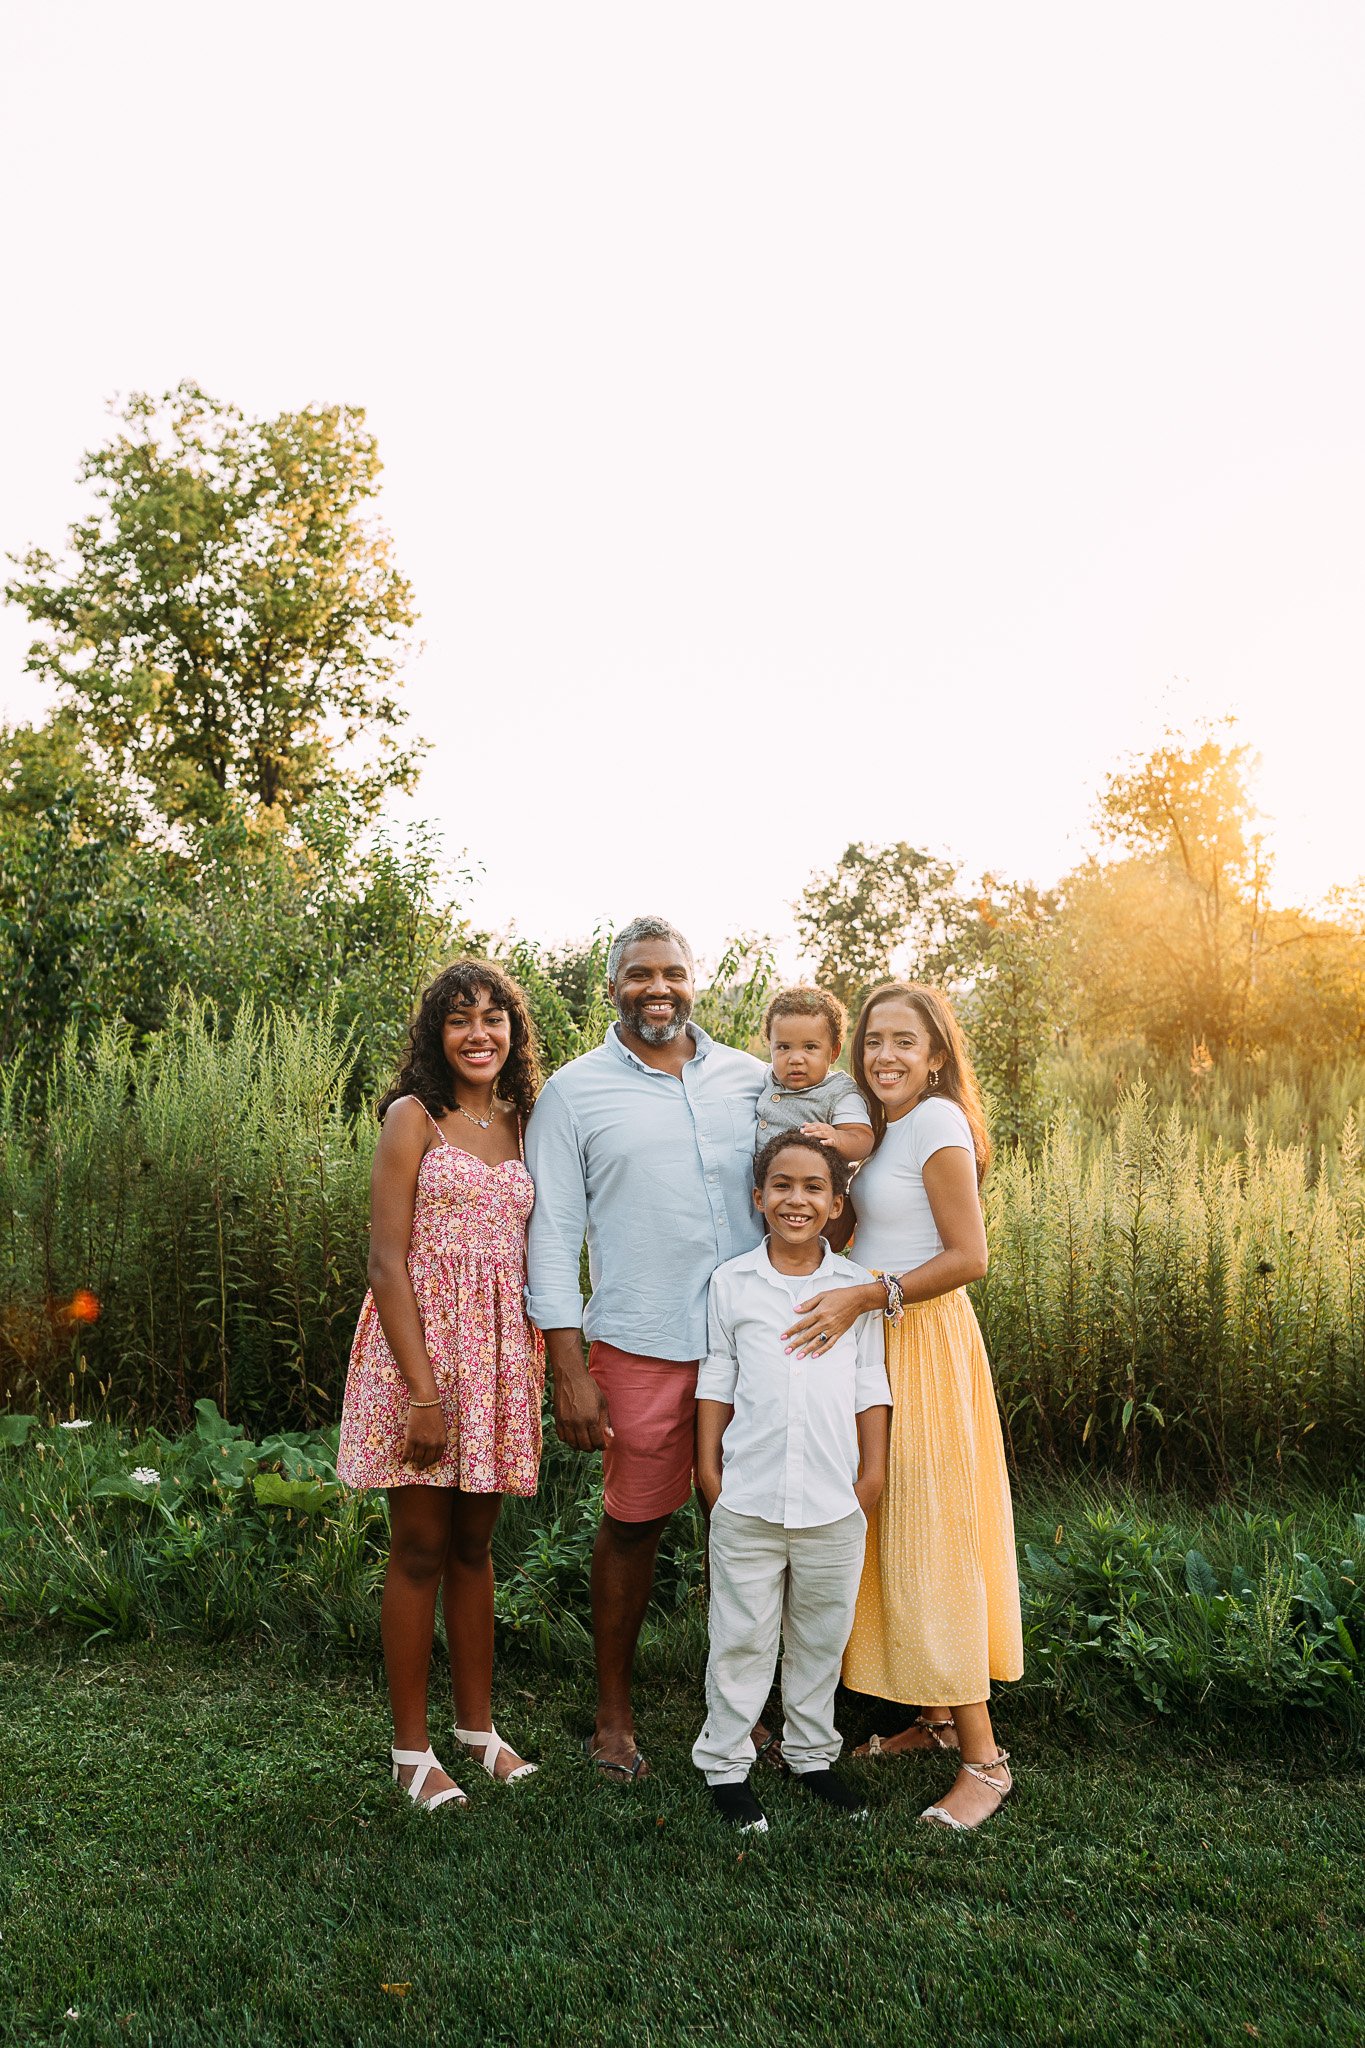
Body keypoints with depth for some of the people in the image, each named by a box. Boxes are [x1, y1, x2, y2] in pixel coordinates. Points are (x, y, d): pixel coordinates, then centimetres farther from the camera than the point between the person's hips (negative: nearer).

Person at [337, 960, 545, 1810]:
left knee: (475, 1545, 16)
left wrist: (539, 1370, 6)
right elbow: (388, 1261, -12)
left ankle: (479, 1724, 29)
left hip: (500, 1349, 5)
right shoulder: (414, 1117, -7)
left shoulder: (522, 1124, 9)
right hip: (420, 1337, -5)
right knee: (421, 1549, 4)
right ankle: (412, 1748, 18)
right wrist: (422, 1392, -17)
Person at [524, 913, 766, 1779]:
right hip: (642, 1346, -2)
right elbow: (553, 1235, -1)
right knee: (635, 1521, 8)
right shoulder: (574, 1092, 1)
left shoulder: (751, 1079, 8)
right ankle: (615, 1712, 27)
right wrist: (569, 1371, -7)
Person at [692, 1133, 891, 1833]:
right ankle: (725, 1762, 24)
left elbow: (870, 1386, 6)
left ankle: (811, 1754, 34)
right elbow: (716, 1381, 4)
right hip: (748, 1496, -1)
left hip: (834, 1501, 2)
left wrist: (873, 1471, 4)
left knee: (822, 1634, 16)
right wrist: (708, 1465, 2)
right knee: (742, 1636, 8)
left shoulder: (858, 1287, 2)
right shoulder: (731, 1283, -1)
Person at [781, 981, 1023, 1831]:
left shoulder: (937, 1122, -14)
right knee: (898, 1531, 13)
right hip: (877, 1337, 8)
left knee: (931, 1535, -5)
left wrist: (865, 1296, -23)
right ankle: (936, 1718, 26)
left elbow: (969, 1257, -19)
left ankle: (985, 1759, 5)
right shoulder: (884, 1127, 12)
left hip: (923, 1338, -8)